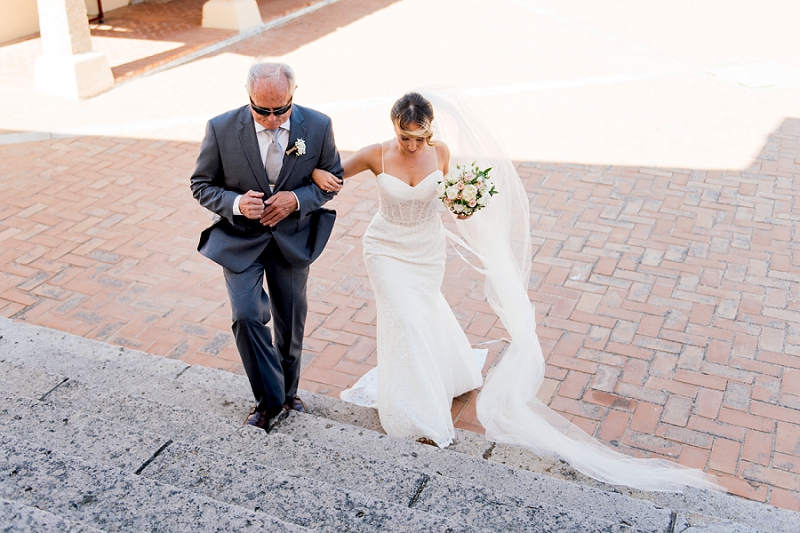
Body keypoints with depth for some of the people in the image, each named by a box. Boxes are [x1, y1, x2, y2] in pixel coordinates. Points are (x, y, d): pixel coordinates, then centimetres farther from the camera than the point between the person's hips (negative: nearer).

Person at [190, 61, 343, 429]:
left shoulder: (317, 126, -14)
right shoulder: (221, 130, -17)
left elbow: (333, 177, 0)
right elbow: (201, 185, -6)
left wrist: (298, 199, -19)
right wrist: (236, 203, -26)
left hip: (293, 238, 2)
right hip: (240, 239, -1)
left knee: (290, 321, 15)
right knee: (246, 316, -14)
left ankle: (288, 390, 41)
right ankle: (269, 398, 9)